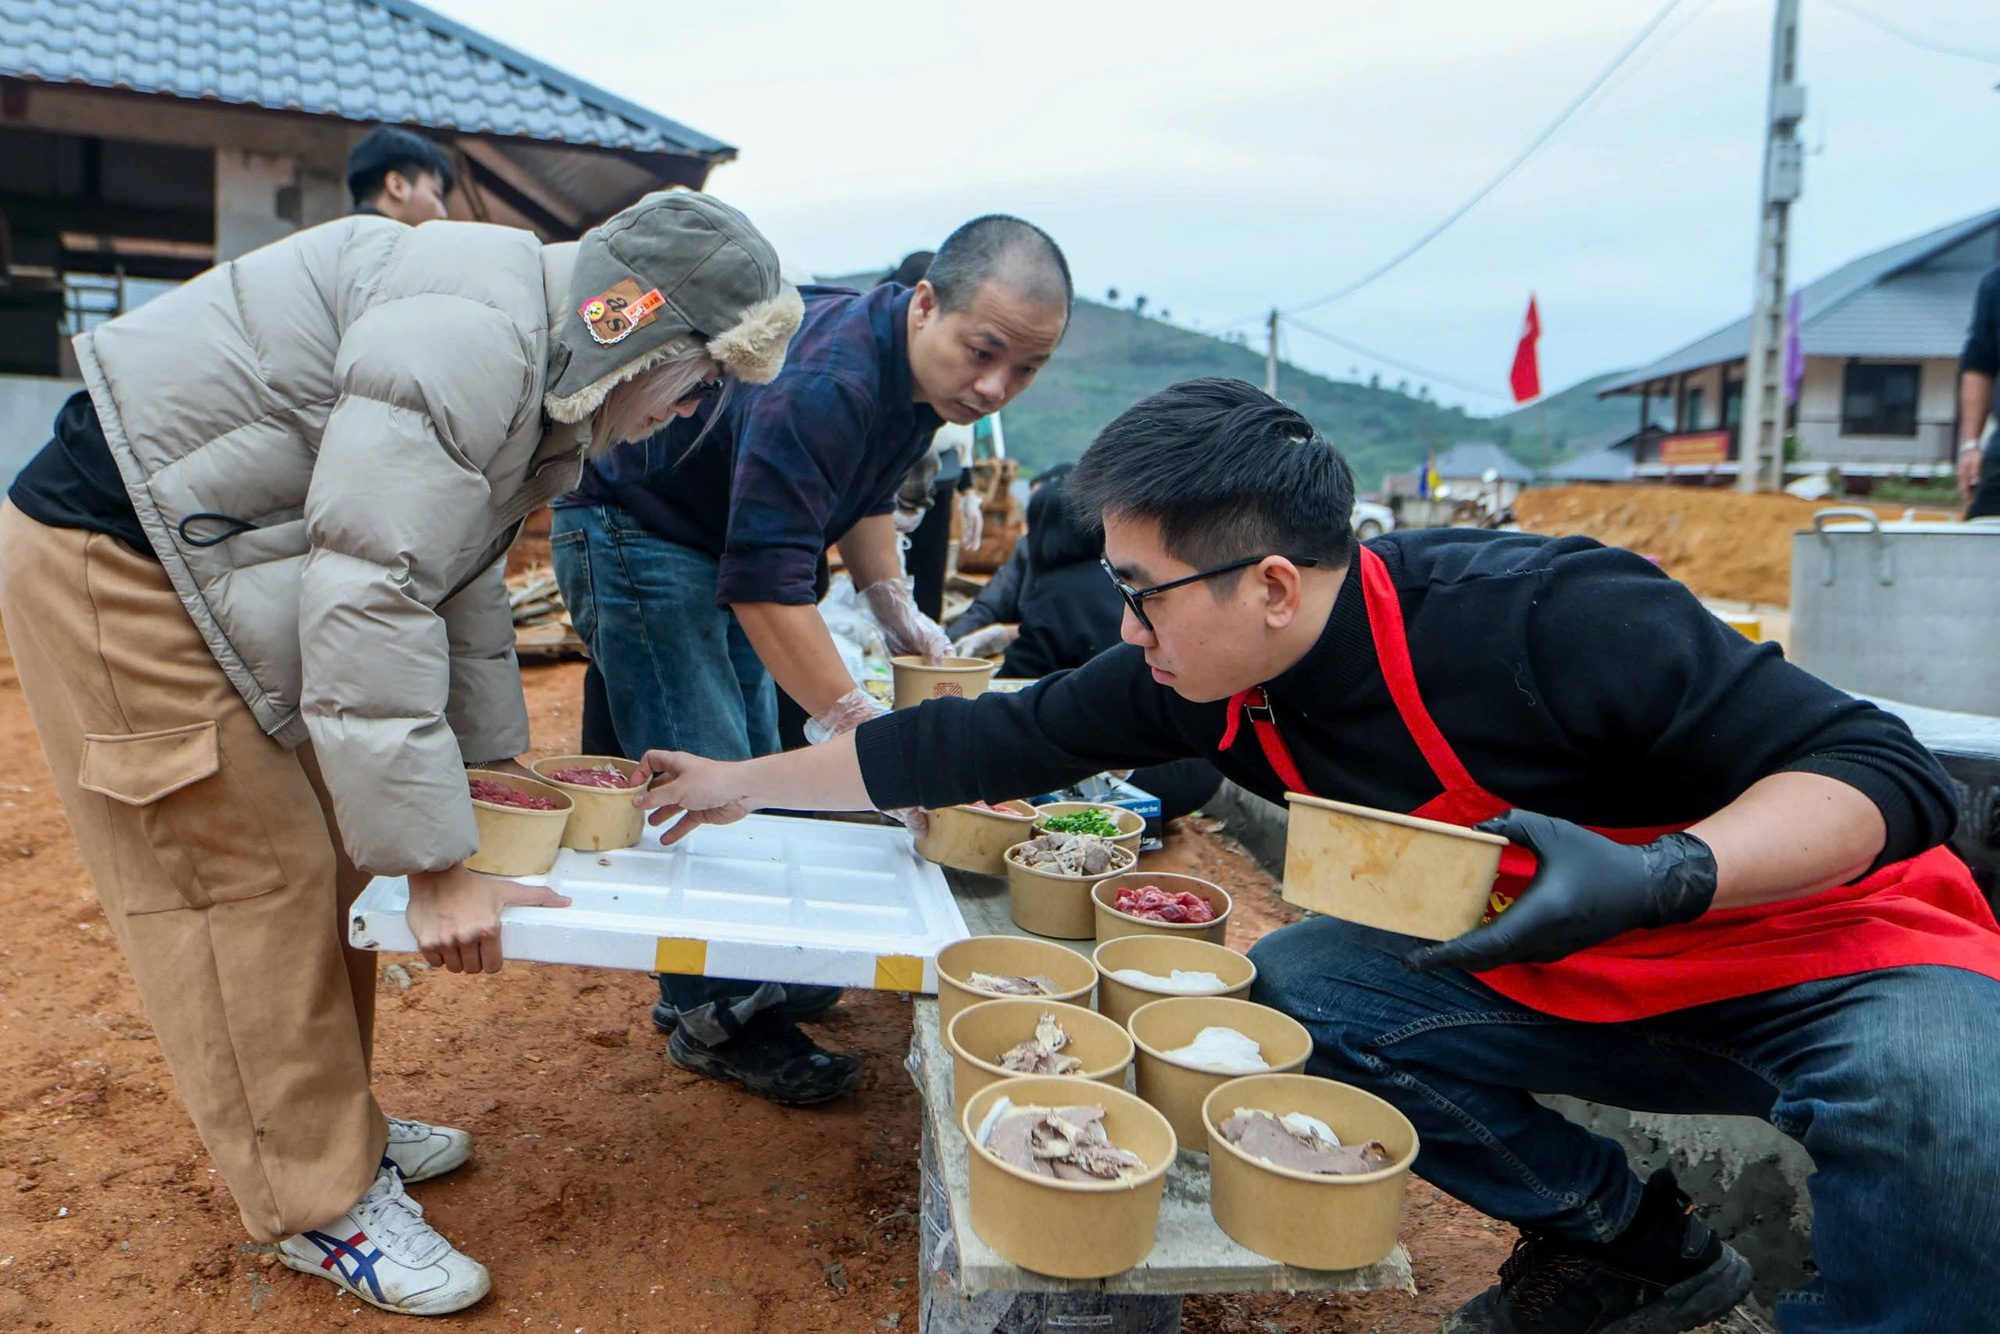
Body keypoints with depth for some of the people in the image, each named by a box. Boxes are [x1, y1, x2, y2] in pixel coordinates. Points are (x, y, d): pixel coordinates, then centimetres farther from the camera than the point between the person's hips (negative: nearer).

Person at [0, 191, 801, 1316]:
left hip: (208, 565, 10)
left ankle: (339, 1129, 31)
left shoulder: (537, 372, 6)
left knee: (323, 855, 14)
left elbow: (460, 581, 15)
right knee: (250, 881, -5)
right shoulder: (471, 339, -28)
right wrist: (441, 867, -28)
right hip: (111, 560, -10)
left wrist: (497, 760, 15)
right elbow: (370, 605, -32)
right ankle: (319, 1204, 11)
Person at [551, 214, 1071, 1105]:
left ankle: (746, 974, 25)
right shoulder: (825, 380, -36)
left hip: (721, 536, 9)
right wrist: (858, 730, -41)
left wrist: (896, 607, -2)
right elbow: (765, 580, -39)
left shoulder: (919, 369, -6)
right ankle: (714, 1021, 4)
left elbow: (868, 491, 11)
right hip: (631, 532, -9)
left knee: (755, 769, 11)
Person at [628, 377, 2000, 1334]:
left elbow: (1887, 773, -25)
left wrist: (1661, 874, -43)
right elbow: (989, 742, -6)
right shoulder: (1202, 683, -12)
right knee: (1295, 983, -11)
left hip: (1843, 959, -5)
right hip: (1558, 988, 6)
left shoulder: (1550, 618, -31)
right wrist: (745, 782, -1)